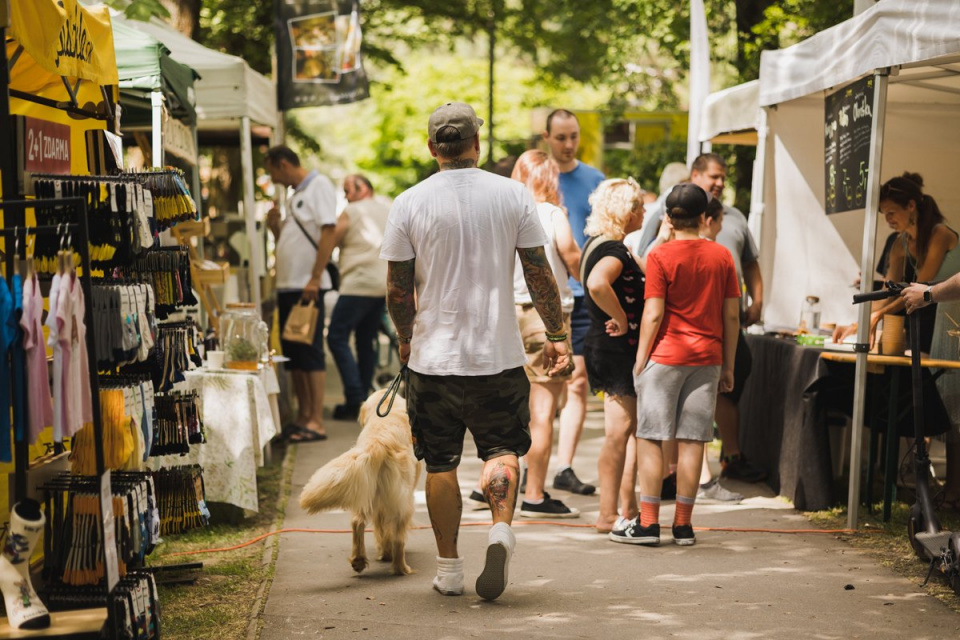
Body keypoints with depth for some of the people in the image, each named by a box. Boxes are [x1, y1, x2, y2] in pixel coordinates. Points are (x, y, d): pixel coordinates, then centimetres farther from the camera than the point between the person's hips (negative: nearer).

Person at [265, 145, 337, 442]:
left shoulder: (319, 186, -6)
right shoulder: (295, 195, 21)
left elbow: (328, 232, -16)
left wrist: (314, 278, -21)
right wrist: (275, 226, 6)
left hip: (307, 286, -9)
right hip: (287, 284, 9)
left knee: (310, 353, -8)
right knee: (293, 354, 9)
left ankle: (316, 422, -8)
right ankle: (303, 417, 15)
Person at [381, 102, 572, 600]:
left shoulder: (409, 204, -4)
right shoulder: (513, 195, -2)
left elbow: (398, 289, 0)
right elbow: (539, 274, 0)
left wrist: (406, 339, 17)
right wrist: (557, 336, 9)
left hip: (433, 357, 0)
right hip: (499, 354, 0)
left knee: (440, 463, 10)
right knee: (501, 448, 12)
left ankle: (449, 567, 15)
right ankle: (501, 528, -14)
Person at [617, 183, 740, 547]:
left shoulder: (660, 256, -7)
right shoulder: (722, 257, 4)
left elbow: (653, 315, -11)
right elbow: (732, 316, 6)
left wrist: (640, 359, -2)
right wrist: (728, 366, 13)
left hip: (666, 356, -3)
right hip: (707, 358, 3)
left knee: (650, 439, 2)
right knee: (692, 441, 5)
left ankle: (648, 523, -1)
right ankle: (683, 525, 8)